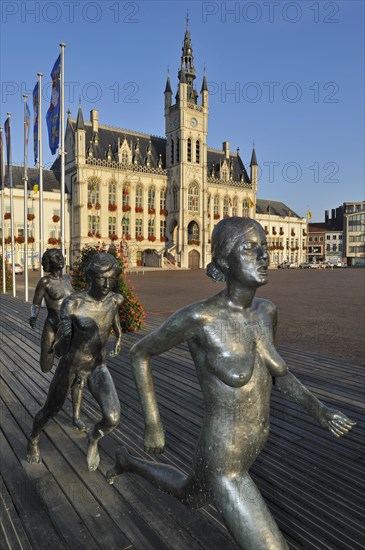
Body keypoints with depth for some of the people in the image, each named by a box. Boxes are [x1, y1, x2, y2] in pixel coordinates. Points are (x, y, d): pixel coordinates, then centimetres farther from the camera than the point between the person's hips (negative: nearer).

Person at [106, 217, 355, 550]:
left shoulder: (266, 310, -7)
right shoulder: (197, 317, -29)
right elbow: (140, 353, -11)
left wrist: (319, 410, -5)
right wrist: (152, 424, -8)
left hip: (250, 449, 8)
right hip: (222, 467, -8)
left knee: (189, 497, 37)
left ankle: (128, 462, 63)